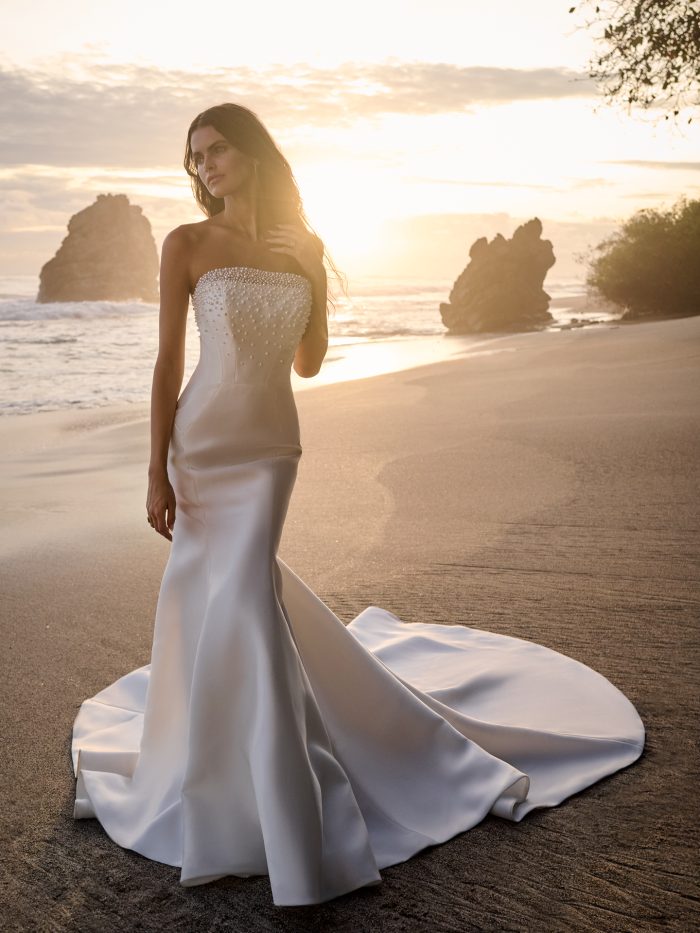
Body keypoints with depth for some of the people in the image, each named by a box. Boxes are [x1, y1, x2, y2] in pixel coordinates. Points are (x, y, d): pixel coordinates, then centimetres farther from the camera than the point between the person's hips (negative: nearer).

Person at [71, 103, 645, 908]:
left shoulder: (303, 248, 6)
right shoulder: (186, 245, -2)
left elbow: (309, 363, 9)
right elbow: (168, 360, -4)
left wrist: (306, 271, -3)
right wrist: (157, 470, -9)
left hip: (270, 443, 1)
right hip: (202, 438, 0)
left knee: (238, 592, -5)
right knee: (208, 589, 5)